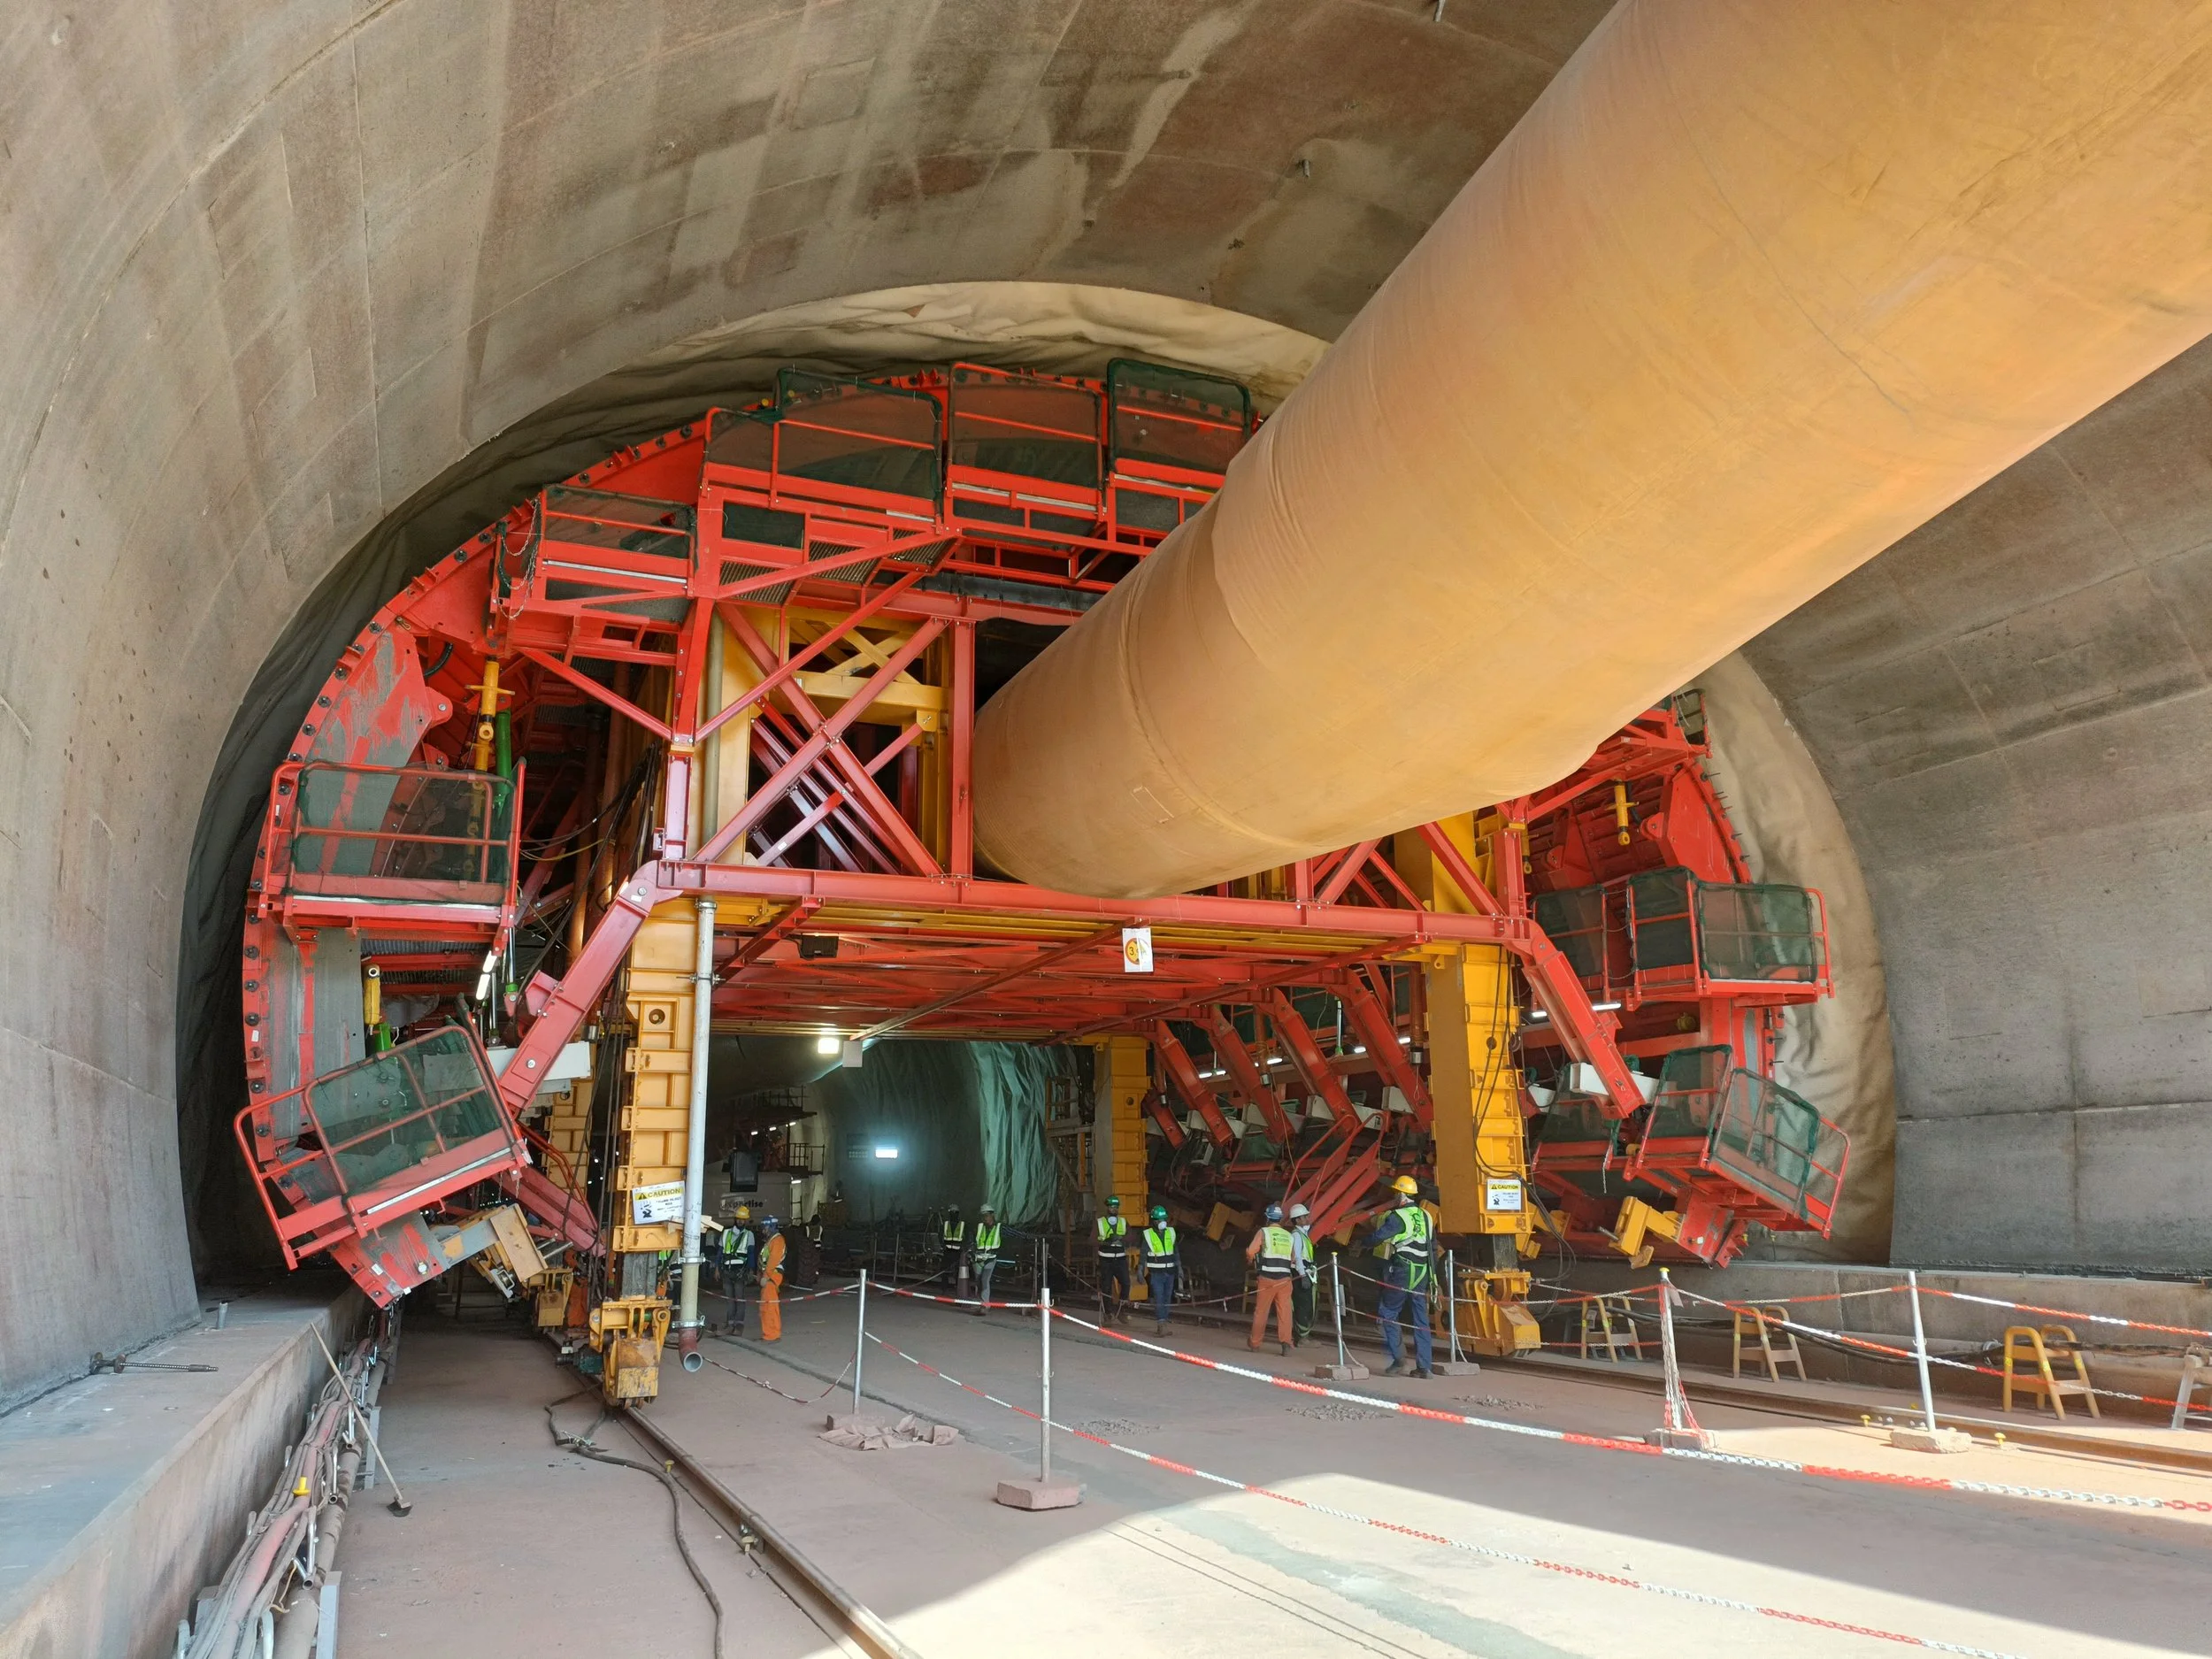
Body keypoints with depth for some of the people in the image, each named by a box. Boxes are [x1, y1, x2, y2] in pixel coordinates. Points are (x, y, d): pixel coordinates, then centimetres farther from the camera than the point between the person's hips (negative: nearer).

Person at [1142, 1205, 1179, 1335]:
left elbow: (1175, 1251, 12)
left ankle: (1162, 1326, 18)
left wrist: (1179, 1267, 8)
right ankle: (1161, 1325, -14)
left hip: (1170, 1272, 4)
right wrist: (1140, 1272, -7)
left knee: (1167, 1300, 9)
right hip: (1156, 1274, -4)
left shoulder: (1170, 1232, 5)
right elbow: (1143, 1254, -4)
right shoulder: (1148, 1235, -6)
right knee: (1159, 1299, -12)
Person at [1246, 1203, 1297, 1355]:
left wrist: (1250, 1259, 15)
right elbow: (1294, 1259, 12)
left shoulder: (1263, 1232, 0)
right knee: (1284, 1311, 0)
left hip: (1267, 1278, -2)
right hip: (1285, 1278, 2)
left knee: (1261, 1310, 8)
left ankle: (1254, 1342, 20)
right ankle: (1285, 1341, -14)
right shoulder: (1289, 1236, 13)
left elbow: (1250, 1251, -5)